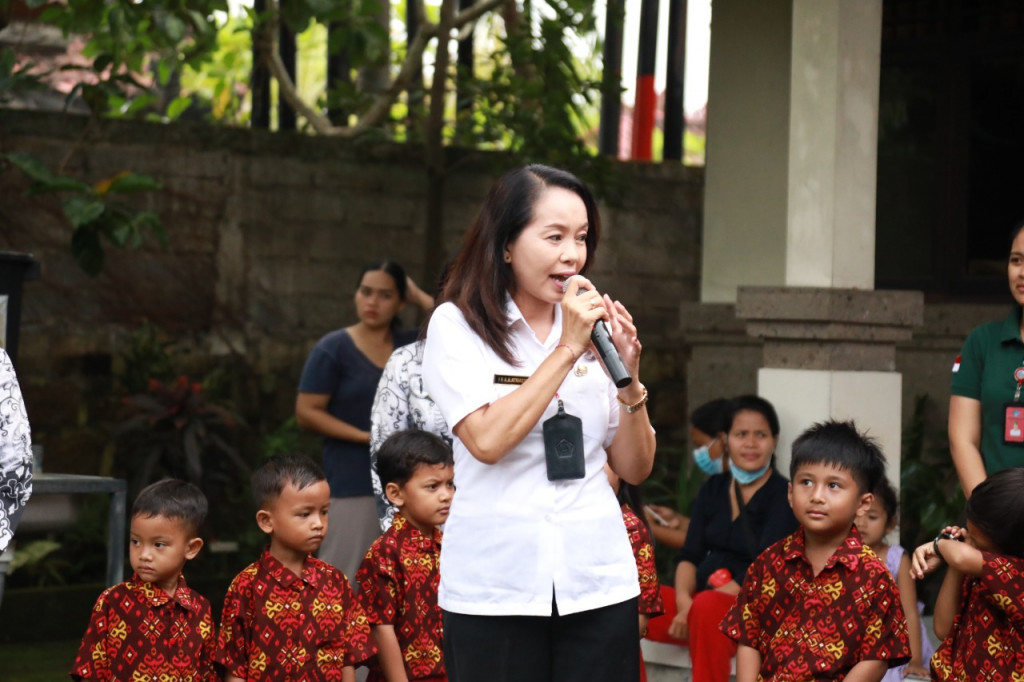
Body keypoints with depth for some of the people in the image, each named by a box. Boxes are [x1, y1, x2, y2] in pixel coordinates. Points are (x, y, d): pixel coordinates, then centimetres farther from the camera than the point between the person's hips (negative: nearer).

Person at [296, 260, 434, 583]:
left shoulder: (411, 345, 8)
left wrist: (420, 296, 0)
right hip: (354, 483, -5)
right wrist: (364, 436, -15)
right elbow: (306, 412, -8)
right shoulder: (333, 348, -5)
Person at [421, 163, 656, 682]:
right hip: (496, 587, -3)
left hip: (597, 582, 3)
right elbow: (487, 440, -17)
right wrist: (566, 350, -14)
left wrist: (629, 377, -6)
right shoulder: (458, 325, -1)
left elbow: (634, 469, 9)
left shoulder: (593, 326, 9)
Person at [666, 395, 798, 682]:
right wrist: (684, 601, -14)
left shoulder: (783, 496, -2)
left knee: (708, 607, -39)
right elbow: (690, 555, 9)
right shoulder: (712, 489, 15)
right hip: (701, 599, 5)